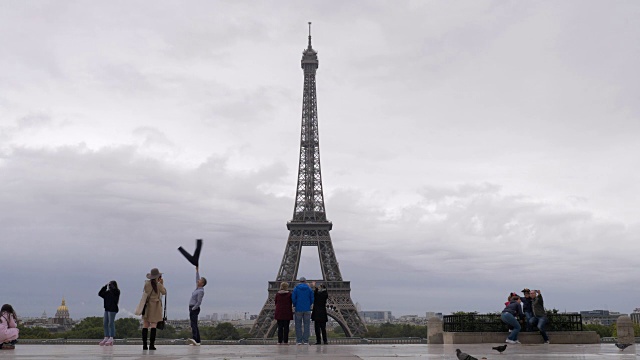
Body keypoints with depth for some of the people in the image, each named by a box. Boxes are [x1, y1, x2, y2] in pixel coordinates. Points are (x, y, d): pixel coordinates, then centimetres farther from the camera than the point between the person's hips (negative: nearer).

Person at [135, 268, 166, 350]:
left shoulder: (146, 283, 0)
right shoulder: (158, 285, -9)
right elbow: (164, 292, 5)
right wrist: (162, 284, 15)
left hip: (147, 306, 3)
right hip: (155, 306, -3)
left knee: (145, 325, 6)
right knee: (153, 325, -3)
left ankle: (144, 345, 4)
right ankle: (151, 345, -8)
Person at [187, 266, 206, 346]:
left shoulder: (201, 291, -16)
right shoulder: (198, 288, 11)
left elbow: (199, 302, -20)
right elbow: (197, 279, 26)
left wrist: (192, 309, -18)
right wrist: (197, 270, 25)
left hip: (194, 309, -10)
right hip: (192, 309, 10)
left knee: (194, 325, -24)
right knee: (194, 325, 7)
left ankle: (195, 339, -40)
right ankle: (197, 342, 6)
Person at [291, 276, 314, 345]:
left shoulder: (296, 289, 0)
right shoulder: (309, 289, 2)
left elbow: (293, 299, -6)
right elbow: (312, 299, 1)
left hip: (299, 309, -1)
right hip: (307, 309, 1)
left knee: (298, 325, 5)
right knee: (306, 325, 5)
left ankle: (299, 341, 0)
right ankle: (305, 341, 0)